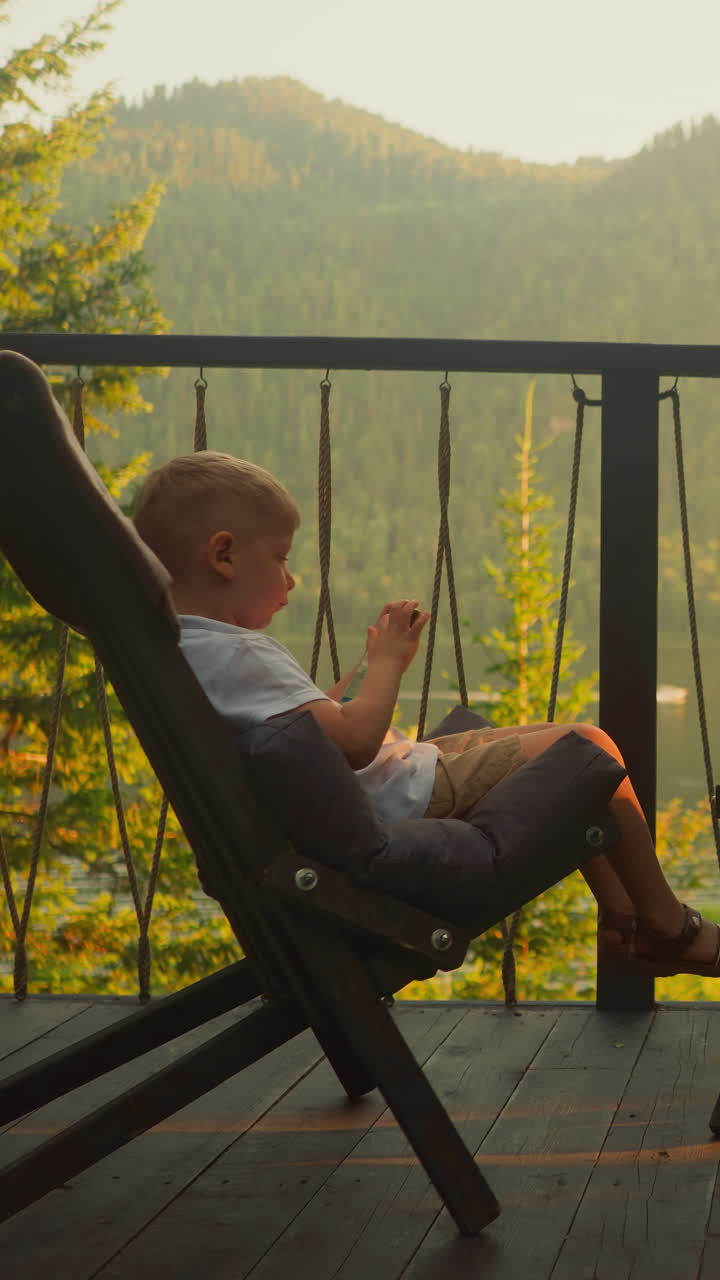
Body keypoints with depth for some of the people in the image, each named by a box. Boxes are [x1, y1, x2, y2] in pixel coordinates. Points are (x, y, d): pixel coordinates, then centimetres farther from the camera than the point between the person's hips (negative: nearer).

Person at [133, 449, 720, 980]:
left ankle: (620, 915, 26)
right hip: (411, 801, -11)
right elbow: (353, 740, -29)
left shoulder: (189, 651, 10)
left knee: (555, 744, 21)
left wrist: (373, 660, 9)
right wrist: (388, 662, -14)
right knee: (589, 749, -8)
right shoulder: (236, 655, -24)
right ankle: (667, 925, 8)